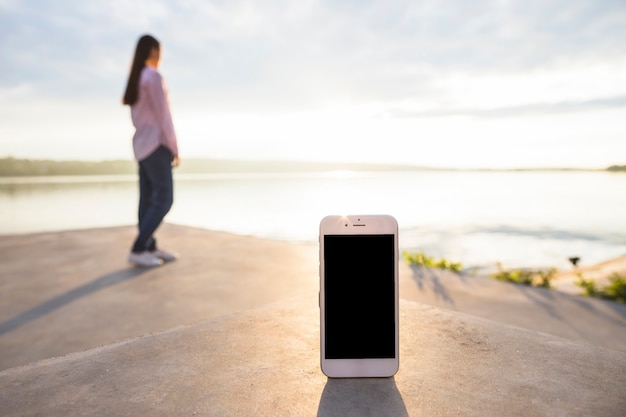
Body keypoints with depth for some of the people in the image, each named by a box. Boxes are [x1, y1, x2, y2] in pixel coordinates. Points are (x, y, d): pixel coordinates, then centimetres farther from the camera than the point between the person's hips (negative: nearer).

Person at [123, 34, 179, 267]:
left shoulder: (135, 79, 17)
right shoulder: (154, 76, -12)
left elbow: (138, 118, 18)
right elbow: (162, 115, -17)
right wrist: (174, 148, -12)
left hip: (141, 145, 10)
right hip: (155, 144, -10)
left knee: (148, 199, 7)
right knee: (164, 201, -9)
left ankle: (150, 248, 10)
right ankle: (138, 250, -10)